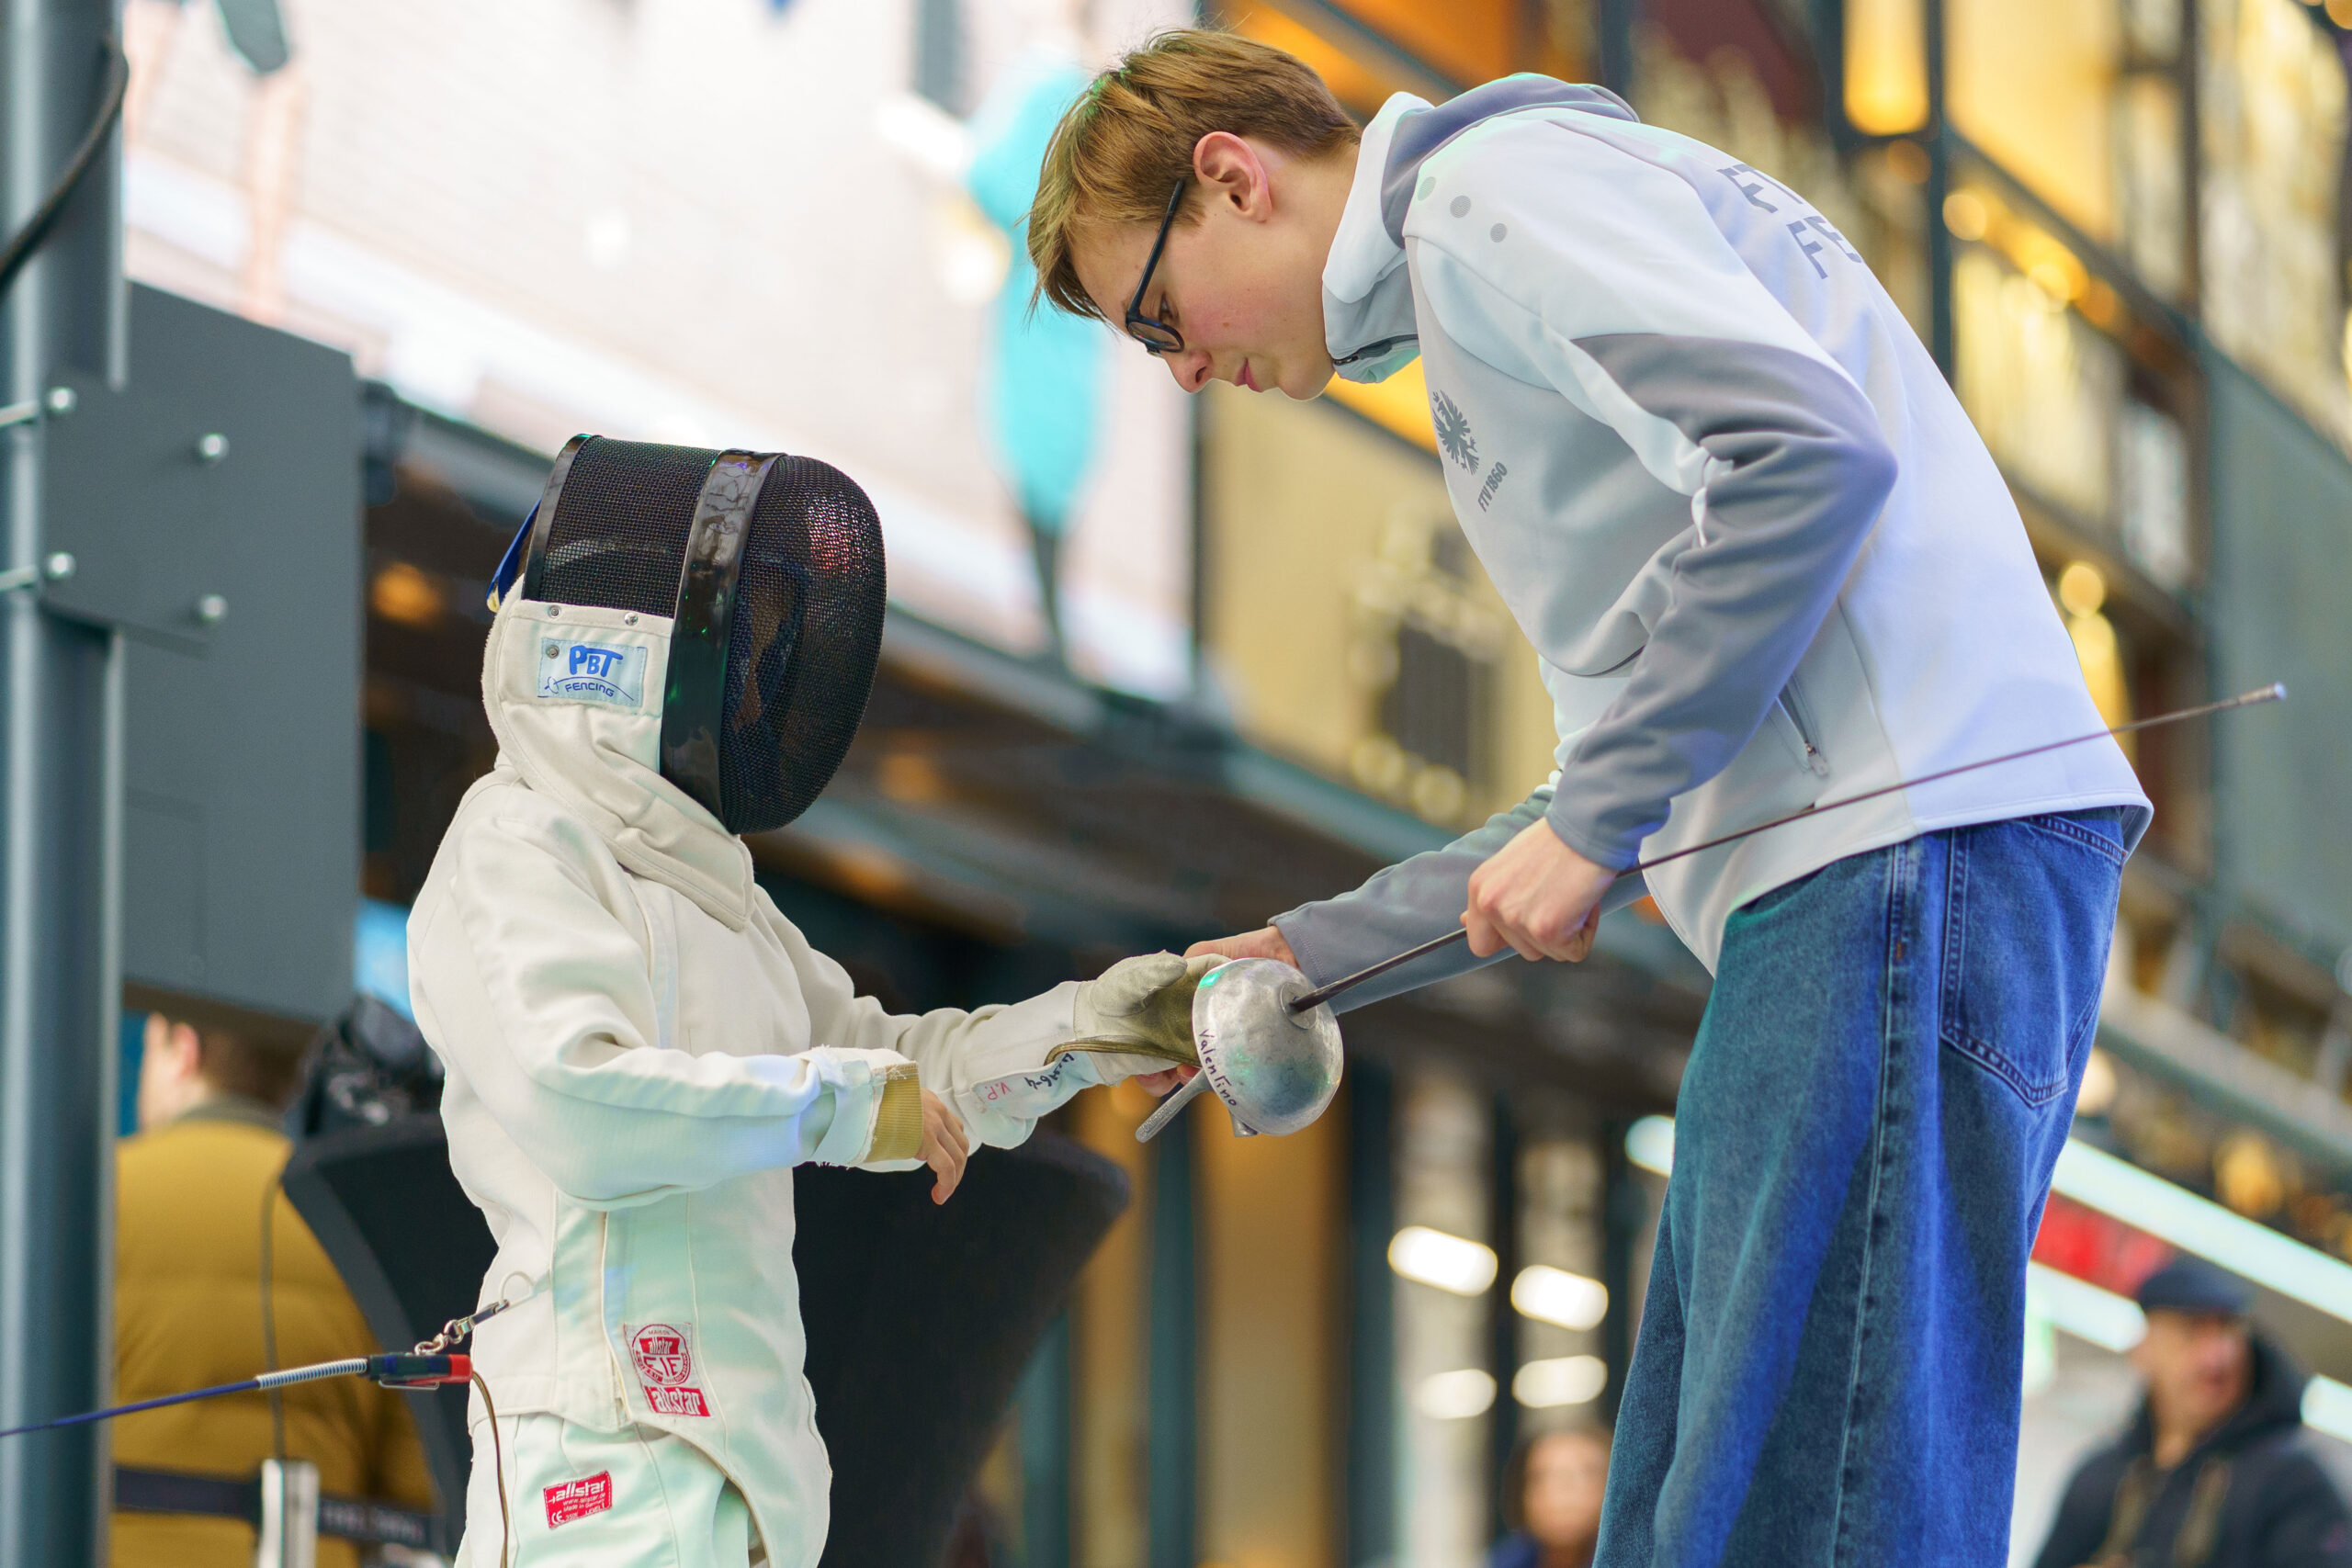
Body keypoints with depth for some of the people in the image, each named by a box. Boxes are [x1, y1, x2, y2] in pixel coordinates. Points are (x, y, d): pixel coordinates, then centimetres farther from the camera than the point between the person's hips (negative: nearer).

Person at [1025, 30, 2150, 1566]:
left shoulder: (1495, 181, -1)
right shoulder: (1467, 289, 29)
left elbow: (1809, 458, -18)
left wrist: (1589, 821, -13)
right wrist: (1308, 955, 30)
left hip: (1908, 855, -11)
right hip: (1852, 875, 11)